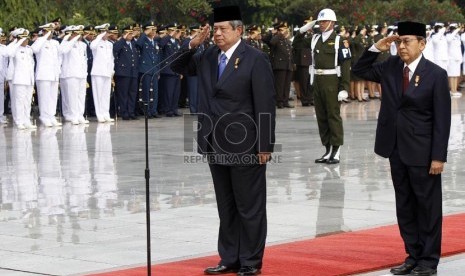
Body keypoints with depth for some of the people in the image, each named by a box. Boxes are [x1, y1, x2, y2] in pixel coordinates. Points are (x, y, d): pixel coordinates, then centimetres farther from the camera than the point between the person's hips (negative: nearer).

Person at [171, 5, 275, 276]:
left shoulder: (255, 59, -10)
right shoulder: (208, 57, 9)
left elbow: (265, 105, -12)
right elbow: (178, 67, 19)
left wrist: (265, 146, -15)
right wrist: (192, 45, 1)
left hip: (245, 147, -7)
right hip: (216, 145, 7)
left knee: (250, 208, 3)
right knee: (226, 207, 13)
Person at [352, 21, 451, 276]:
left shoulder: (436, 74, -10)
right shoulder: (390, 67, 5)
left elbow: (442, 119, -11)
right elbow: (359, 70, 16)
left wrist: (438, 156, -15)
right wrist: (376, 48, 0)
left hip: (422, 152, -6)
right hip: (396, 150, 6)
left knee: (427, 206, 4)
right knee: (404, 206, 13)